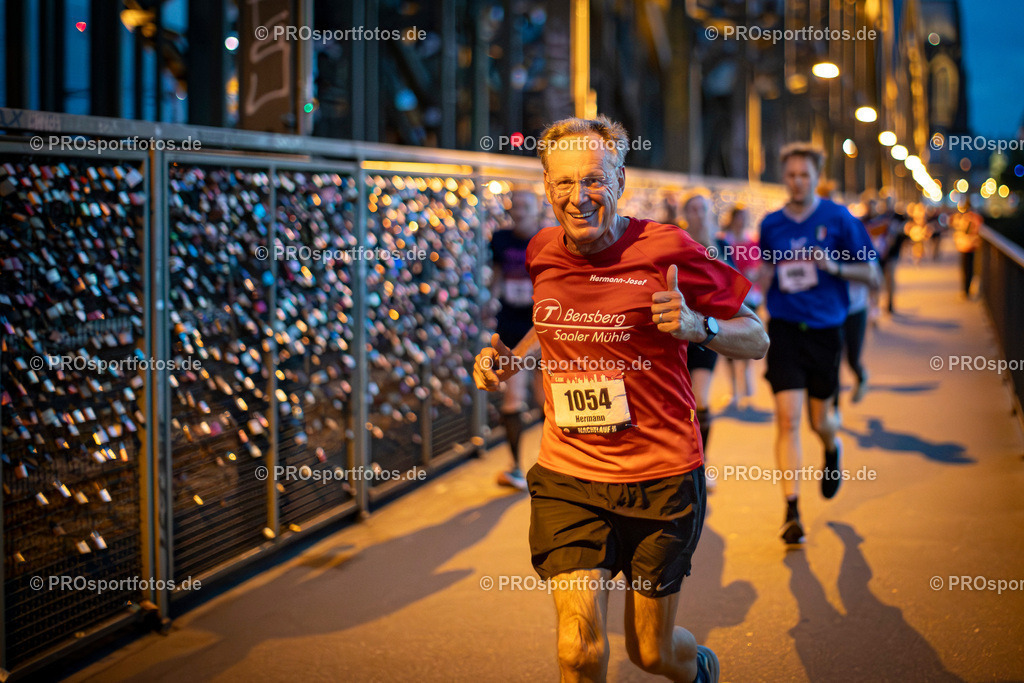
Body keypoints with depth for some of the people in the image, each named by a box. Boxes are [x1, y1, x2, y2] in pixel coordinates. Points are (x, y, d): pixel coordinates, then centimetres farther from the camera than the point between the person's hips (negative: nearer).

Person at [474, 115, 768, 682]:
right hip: (566, 475, 2)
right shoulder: (541, 253, 2)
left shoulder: (665, 250, -11)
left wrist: (697, 326, -25)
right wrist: (507, 359, 4)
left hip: (661, 475, -2)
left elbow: (756, 341, -5)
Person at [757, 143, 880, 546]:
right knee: (788, 418, -11)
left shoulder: (838, 219, -3)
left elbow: (871, 274, -1)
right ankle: (791, 510, -8)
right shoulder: (771, 224, 5)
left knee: (819, 421, 11)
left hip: (825, 329, 0)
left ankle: (832, 450, 50)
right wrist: (762, 281, 1)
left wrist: (835, 267, -18)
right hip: (784, 328, 1)